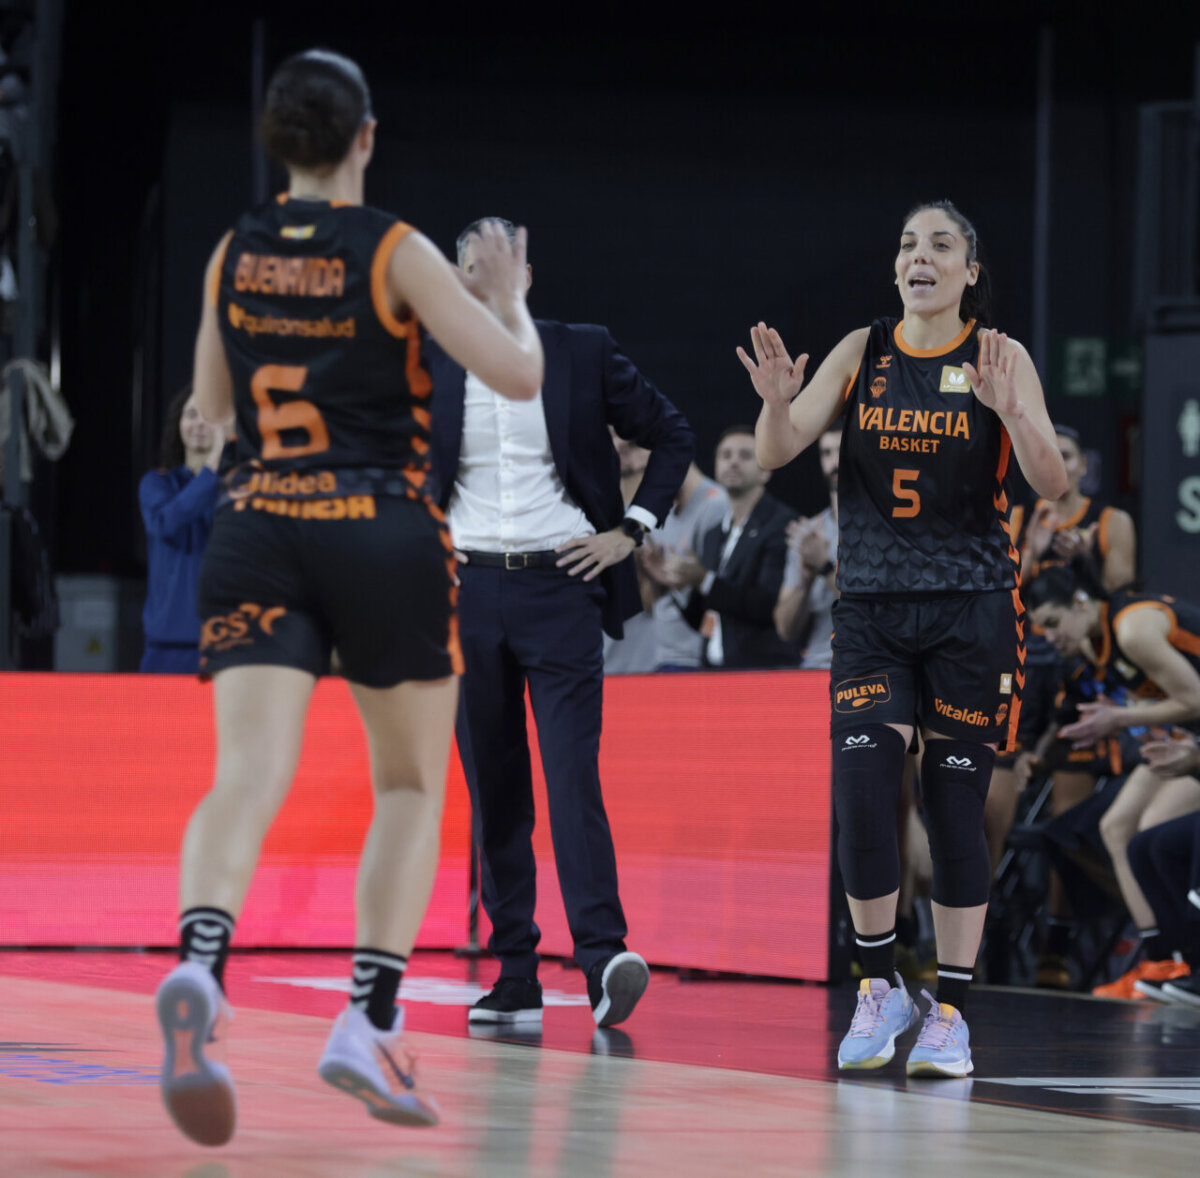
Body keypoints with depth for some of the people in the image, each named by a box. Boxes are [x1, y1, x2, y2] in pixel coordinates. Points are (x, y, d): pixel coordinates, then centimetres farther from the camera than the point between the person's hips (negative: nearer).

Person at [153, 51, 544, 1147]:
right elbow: (518, 374, -9)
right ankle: (370, 1024, -1)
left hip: (256, 532, 3)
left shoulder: (234, 255, 8)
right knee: (412, 786, 13)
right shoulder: (394, 251, -5)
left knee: (248, 775, -12)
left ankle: (199, 971, -41)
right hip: (384, 534, -3)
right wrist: (508, 300, 10)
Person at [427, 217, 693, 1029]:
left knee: (573, 774, -15)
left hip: (562, 586, -2)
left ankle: (604, 955, -23)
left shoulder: (585, 354, 3)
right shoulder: (429, 370, 7)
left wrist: (632, 530, 2)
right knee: (493, 792, 4)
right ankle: (516, 977, 7)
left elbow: (672, 435, 10)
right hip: (468, 590, 2)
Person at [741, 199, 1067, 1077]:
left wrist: (1009, 412, -30)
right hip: (872, 608, 2)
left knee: (956, 806, -1)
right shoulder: (863, 353, 5)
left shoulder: (999, 358, -2)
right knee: (861, 795, -11)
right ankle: (881, 988, 6)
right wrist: (778, 402, -22)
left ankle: (951, 1012, 7)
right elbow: (777, 454, 0)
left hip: (971, 609, -2)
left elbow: (1053, 485, -11)